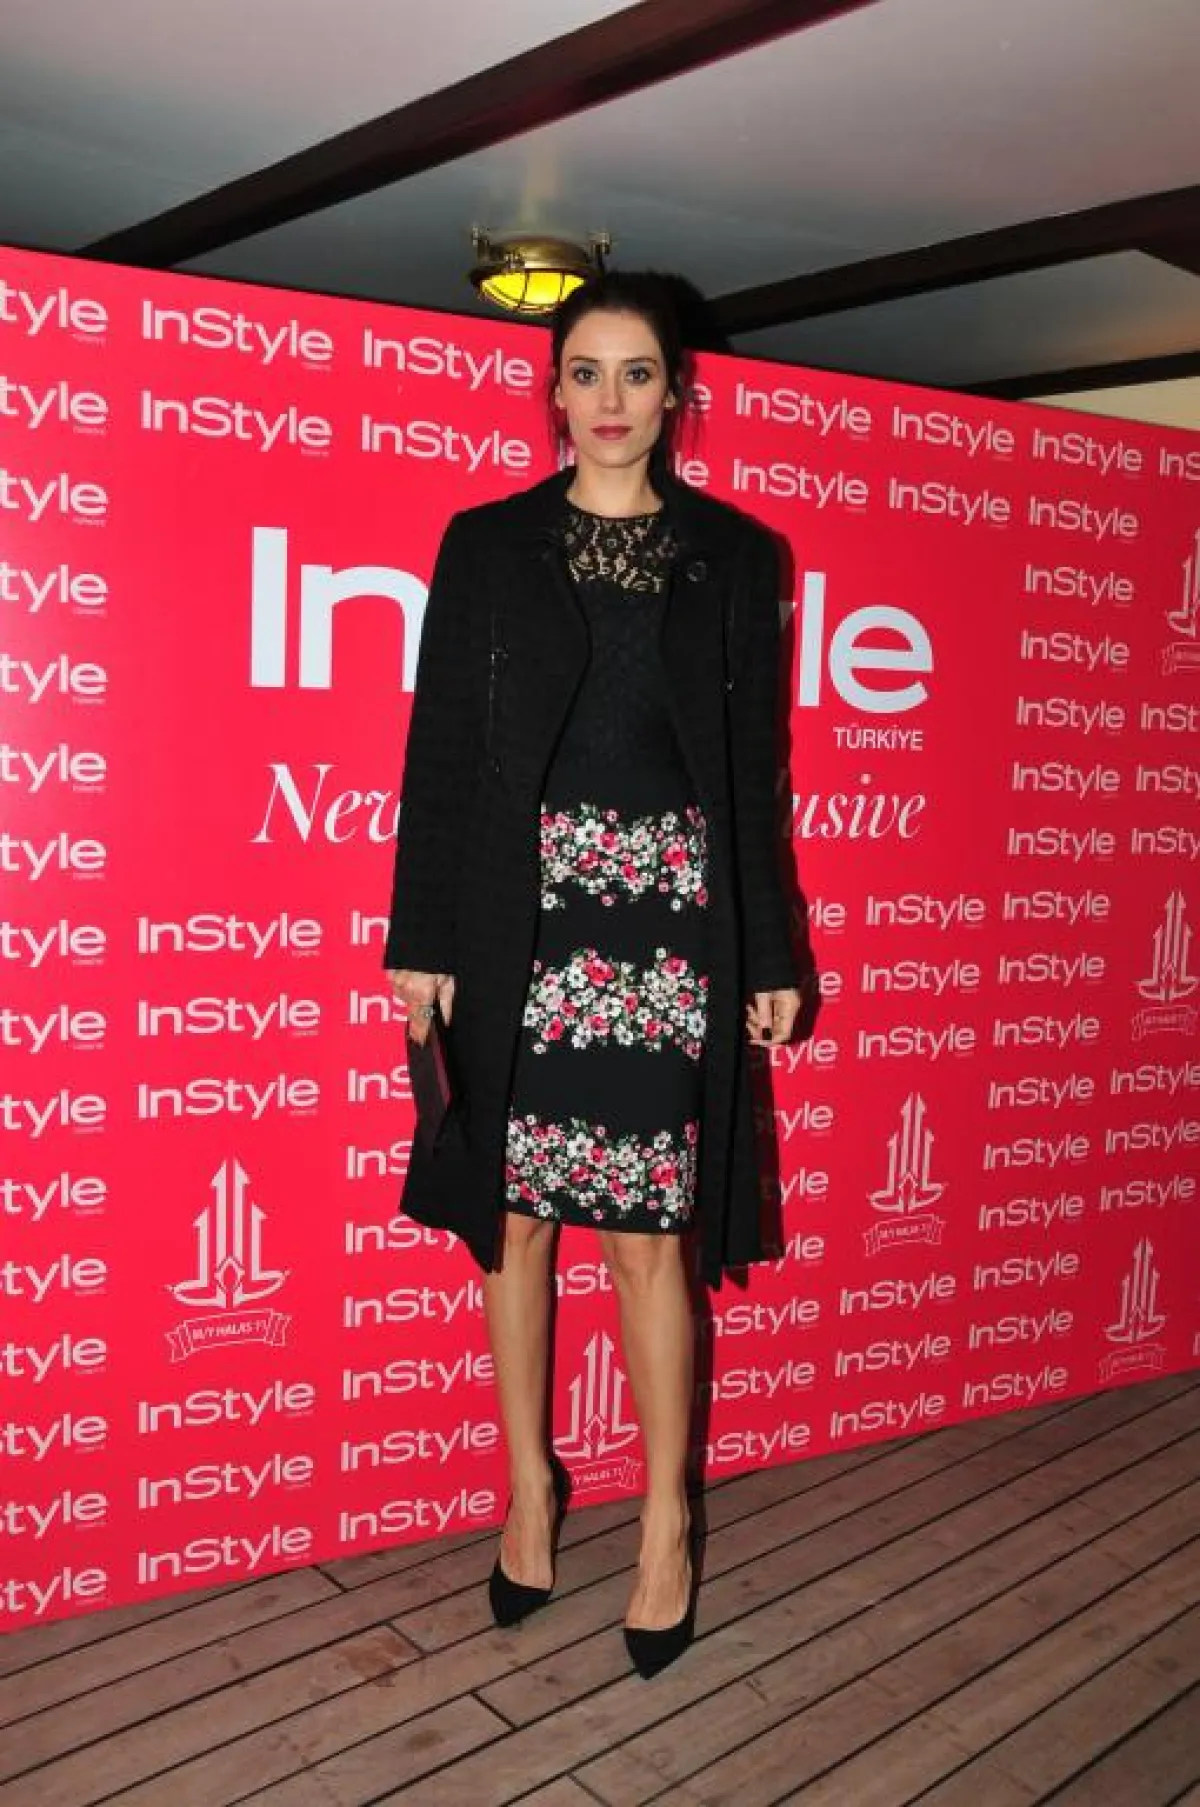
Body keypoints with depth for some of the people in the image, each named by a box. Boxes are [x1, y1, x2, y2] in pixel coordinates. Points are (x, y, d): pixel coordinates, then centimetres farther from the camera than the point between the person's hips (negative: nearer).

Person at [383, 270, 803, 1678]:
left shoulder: (734, 555, 8)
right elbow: (440, 748, 4)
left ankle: (667, 1519, 20)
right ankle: (530, 1480, 28)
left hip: (668, 925, 0)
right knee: (515, 1216, 8)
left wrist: (768, 956, 5)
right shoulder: (486, 545, 7)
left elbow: (754, 766, 8)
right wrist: (422, 937, -1)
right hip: (521, 917, 1)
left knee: (650, 1232, 1)